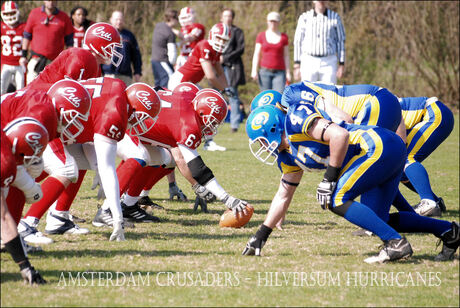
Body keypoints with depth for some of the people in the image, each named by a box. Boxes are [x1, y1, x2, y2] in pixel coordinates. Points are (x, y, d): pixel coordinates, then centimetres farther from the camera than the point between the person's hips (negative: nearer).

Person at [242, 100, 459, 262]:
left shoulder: (296, 117, -11)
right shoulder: (288, 156, 19)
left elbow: (339, 135, -22)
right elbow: (284, 196, 28)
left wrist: (329, 179, -16)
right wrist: (260, 237, 25)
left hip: (380, 146, -10)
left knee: (336, 200, -13)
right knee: (377, 218, 11)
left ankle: (396, 243, -17)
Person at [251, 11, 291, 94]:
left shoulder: (284, 37, 8)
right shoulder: (261, 36, 9)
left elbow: (286, 56, 8)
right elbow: (257, 54, 7)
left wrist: (288, 73, 2)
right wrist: (254, 71, -3)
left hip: (279, 73, -1)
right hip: (265, 72, 1)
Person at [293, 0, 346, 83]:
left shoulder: (335, 18, 5)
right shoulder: (304, 18, 5)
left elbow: (341, 42, 7)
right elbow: (298, 42, 6)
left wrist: (342, 64, 1)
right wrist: (296, 66, 1)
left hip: (329, 63, 0)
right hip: (308, 63, 0)